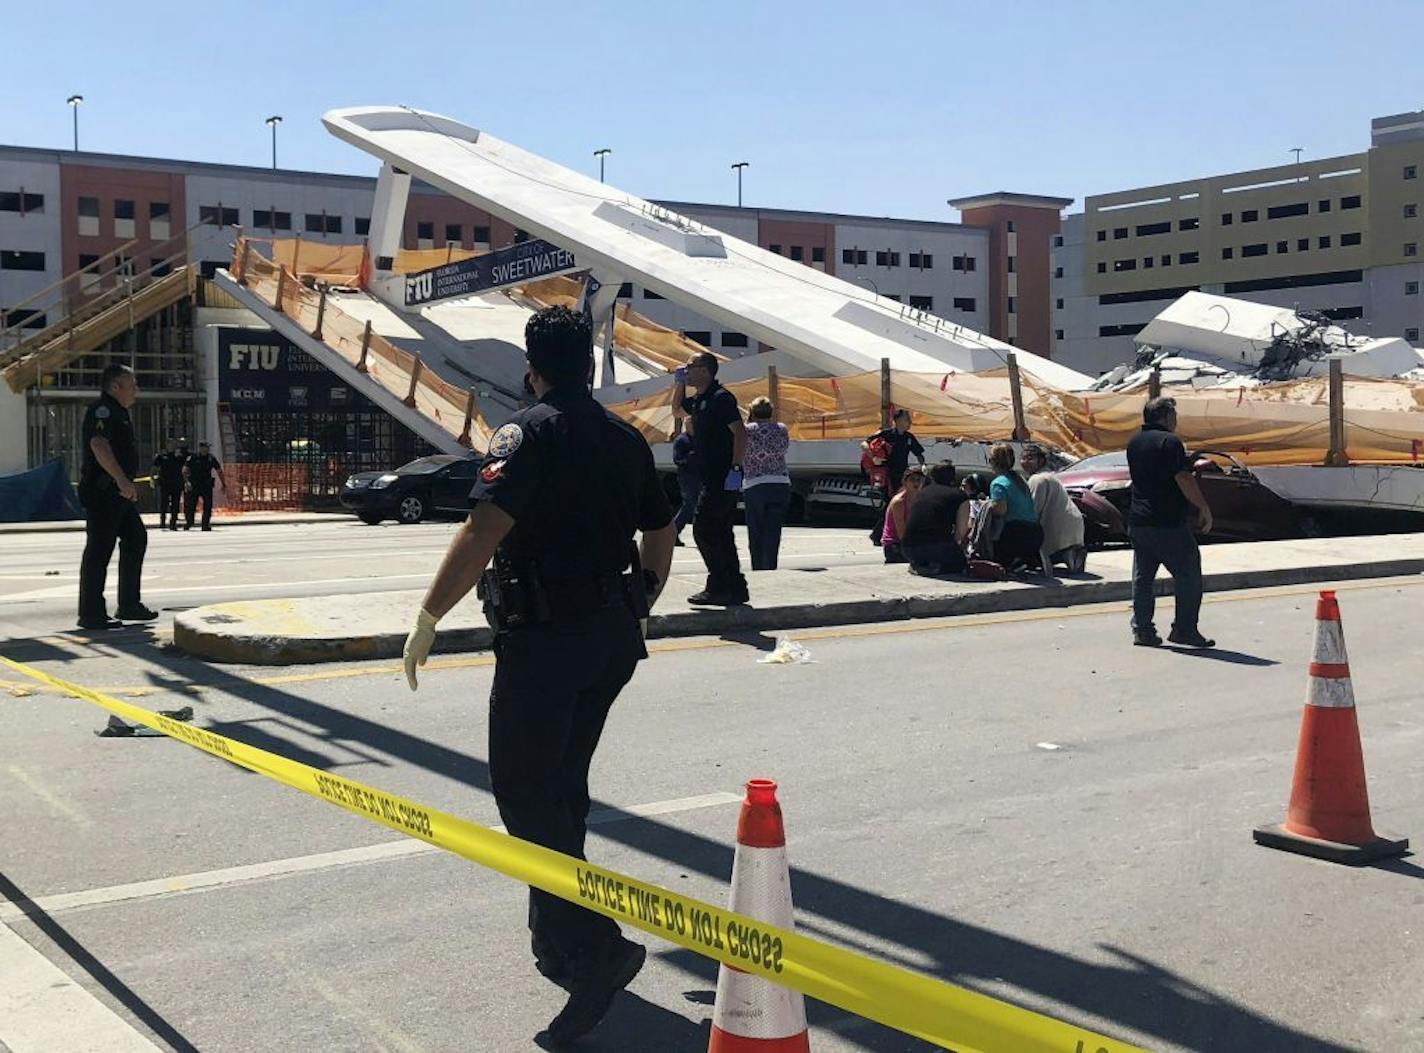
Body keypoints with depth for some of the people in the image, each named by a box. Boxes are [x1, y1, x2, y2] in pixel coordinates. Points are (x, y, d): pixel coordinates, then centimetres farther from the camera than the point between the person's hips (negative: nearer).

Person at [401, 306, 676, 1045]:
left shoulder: (529, 431, -12)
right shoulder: (626, 438, 11)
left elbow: (484, 529, -23)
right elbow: (660, 535, 17)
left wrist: (429, 617, -18)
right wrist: (633, 613, 29)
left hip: (543, 638, -8)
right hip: (612, 636, 8)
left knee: (524, 793, -4)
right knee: (564, 786, 19)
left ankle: (595, 949, -13)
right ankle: (558, 942, 30)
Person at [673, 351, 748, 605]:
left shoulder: (721, 398, -13)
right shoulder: (698, 401, 15)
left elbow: (740, 433, -18)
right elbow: (677, 410, 35)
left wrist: (735, 468, -24)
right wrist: (680, 383, 20)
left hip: (723, 478, -10)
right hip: (711, 478, 10)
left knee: (703, 528, -9)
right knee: (721, 533, 11)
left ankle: (719, 586, -6)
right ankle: (735, 588, 15)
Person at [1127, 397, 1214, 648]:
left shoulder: (1134, 443, 13)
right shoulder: (1169, 442, -12)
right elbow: (1184, 479, -18)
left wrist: (1191, 464, 27)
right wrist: (1204, 508, -11)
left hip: (1137, 521, 8)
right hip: (1167, 523, -8)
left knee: (1142, 577, 11)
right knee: (1188, 575, 1)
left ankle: (1142, 629, 10)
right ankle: (1185, 629, 0)